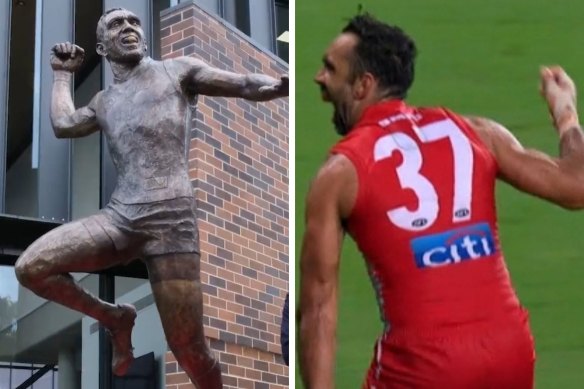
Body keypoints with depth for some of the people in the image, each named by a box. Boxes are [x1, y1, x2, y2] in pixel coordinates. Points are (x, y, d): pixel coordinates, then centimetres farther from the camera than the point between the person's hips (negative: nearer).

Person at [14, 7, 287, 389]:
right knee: (30, 268, -11)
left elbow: (249, 86, 5)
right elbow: (63, 125, 8)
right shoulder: (103, 103, 24)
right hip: (118, 218, 4)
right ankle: (114, 317, 10)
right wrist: (63, 72, 22)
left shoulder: (177, 70, 13)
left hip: (171, 220, -4)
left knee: (189, 349, -7)